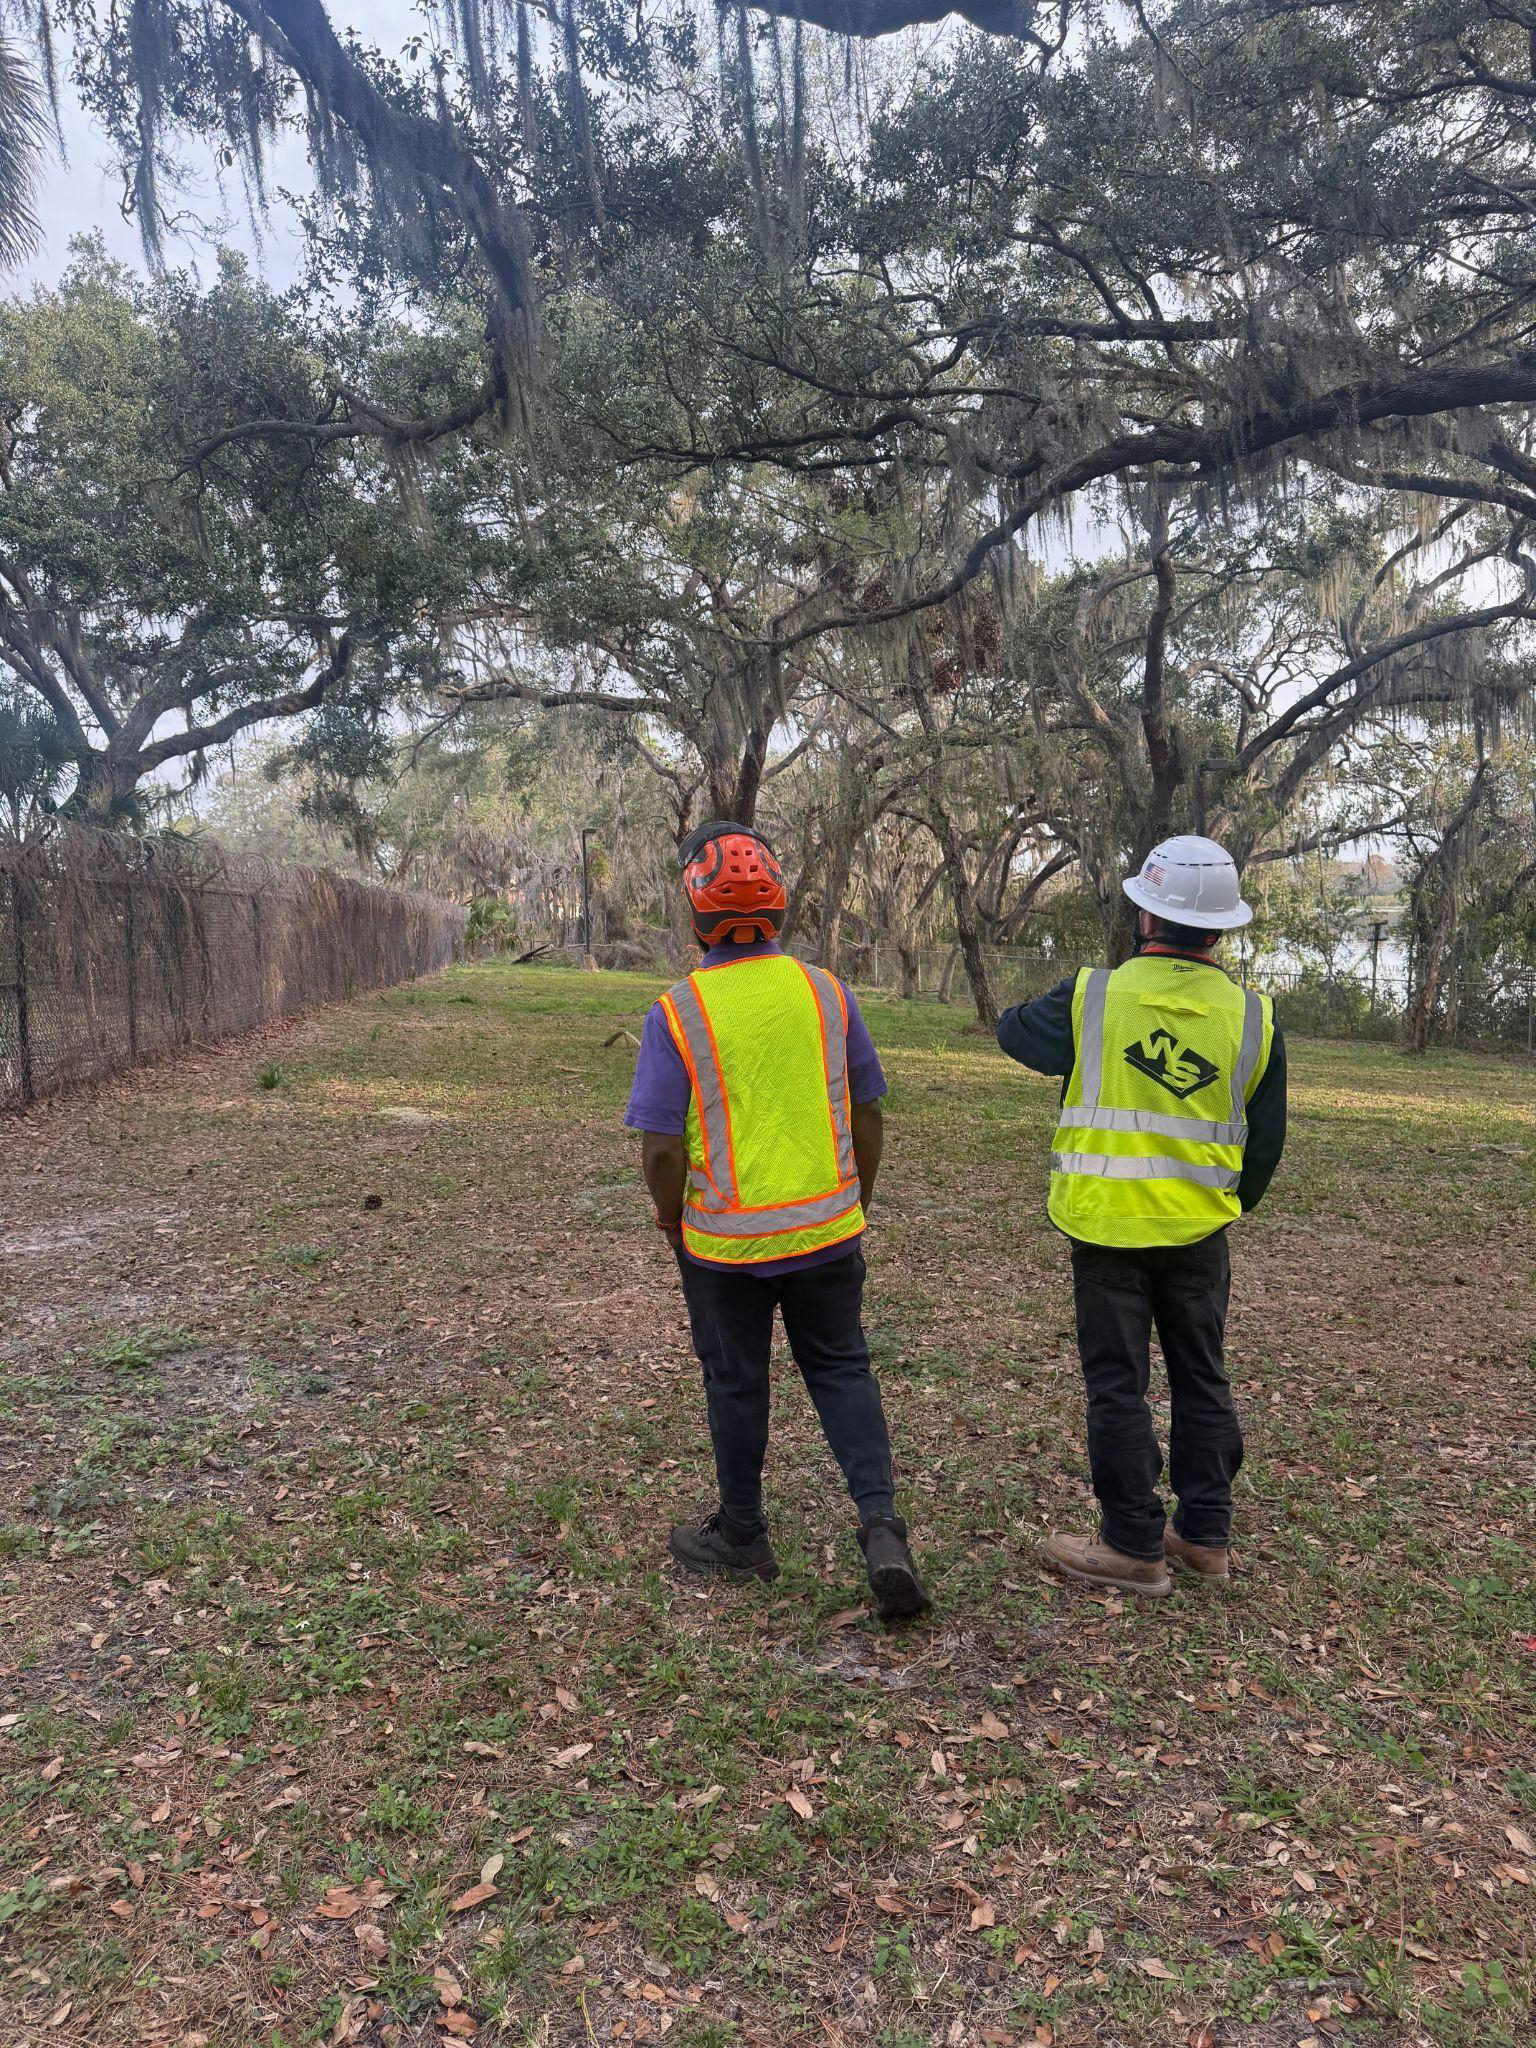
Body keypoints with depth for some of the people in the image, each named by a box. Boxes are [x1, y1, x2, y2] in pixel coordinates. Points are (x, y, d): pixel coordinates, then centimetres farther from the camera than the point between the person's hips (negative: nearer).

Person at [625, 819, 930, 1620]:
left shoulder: (676, 1014, -15)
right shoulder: (827, 992, -4)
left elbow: (662, 1146, -15)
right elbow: (869, 1113, 3)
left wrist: (671, 1219, 4)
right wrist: (857, 1202, 16)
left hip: (725, 1240, -2)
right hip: (827, 1229, 3)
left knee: (736, 1384, 15)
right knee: (841, 1369, 16)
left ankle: (742, 1537, 31)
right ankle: (881, 1524, 5)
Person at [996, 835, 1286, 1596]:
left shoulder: (1092, 999, -12)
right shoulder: (1252, 1018, -3)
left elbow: (1013, 1031, 8)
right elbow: (1265, 1142, 5)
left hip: (1109, 1227, -3)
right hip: (1201, 1233, 3)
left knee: (1117, 1384, 6)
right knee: (1201, 1378, 17)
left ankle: (1134, 1546, 14)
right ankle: (1205, 1535, 26)